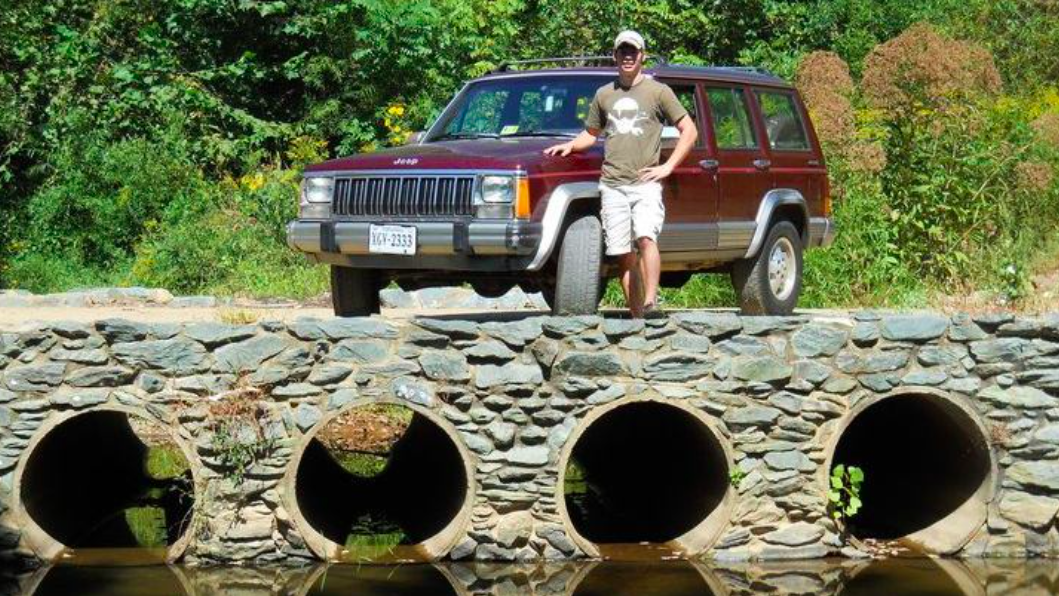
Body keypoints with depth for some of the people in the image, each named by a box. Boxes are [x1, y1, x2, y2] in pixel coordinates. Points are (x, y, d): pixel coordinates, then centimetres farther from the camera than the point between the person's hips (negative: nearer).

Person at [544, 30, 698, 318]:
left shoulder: (658, 91, 6)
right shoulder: (604, 94, 17)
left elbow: (689, 130, 7)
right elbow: (591, 133, 29)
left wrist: (668, 167, -2)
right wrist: (571, 145, 8)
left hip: (646, 184, -4)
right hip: (613, 186, 4)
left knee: (646, 238, -25)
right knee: (624, 255, 0)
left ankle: (651, 303, -32)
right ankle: (637, 316, 3)